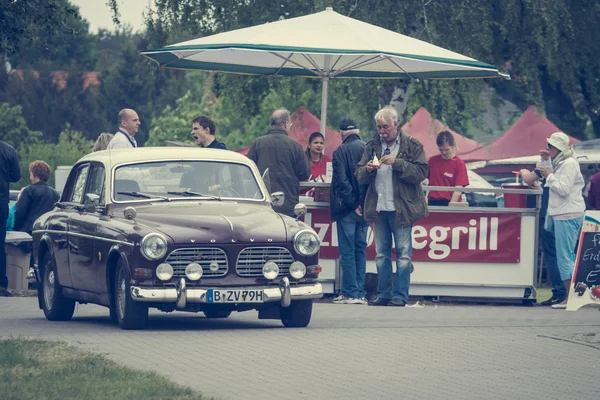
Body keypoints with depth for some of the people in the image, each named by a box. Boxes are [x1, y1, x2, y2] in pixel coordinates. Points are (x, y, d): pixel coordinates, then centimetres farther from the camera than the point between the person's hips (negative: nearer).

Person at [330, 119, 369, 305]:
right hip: (365, 209, 5)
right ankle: (360, 293, 10)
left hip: (347, 208, -5)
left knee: (347, 251, -1)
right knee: (360, 250, 10)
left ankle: (350, 293, -3)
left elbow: (342, 181, -15)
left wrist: (352, 204, -10)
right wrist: (362, 203, 8)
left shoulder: (341, 151, -10)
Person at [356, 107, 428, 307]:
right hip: (378, 207, 5)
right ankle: (384, 294, 13)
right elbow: (359, 177, 12)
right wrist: (367, 169, -10)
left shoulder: (412, 146, 0)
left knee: (403, 254, -4)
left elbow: (421, 173, -10)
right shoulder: (372, 147, 14)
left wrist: (397, 163, -17)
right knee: (382, 254, 8)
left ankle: (400, 296, -2)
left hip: (401, 208, -5)